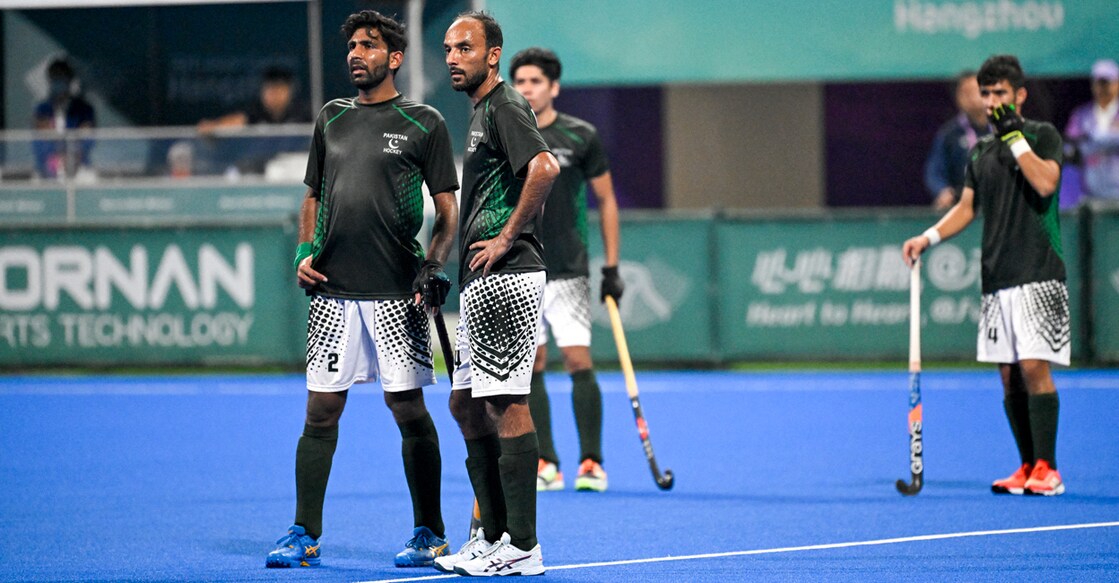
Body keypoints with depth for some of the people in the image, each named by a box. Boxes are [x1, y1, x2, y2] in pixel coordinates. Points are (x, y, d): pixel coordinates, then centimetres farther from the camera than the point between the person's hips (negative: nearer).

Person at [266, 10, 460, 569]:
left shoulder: (423, 123, 1)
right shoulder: (331, 118, 14)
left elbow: (447, 209, 1)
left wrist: (432, 267, -13)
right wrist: (305, 252, 6)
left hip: (395, 293, -4)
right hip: (332, 292, 4)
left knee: (408, 408, -2)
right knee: (321, 411, 3)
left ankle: (430, 534, 8)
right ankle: (304, 534, 9)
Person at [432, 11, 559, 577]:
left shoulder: (505, 107, -10)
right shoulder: (482, 111, 21)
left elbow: (544, 168, -28)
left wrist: (507, 239, -21)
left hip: (505, 278, -11)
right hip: (480, 283, 11)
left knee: (508, 405, -10)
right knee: (466, 404, 13)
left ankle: (520, 548, -9)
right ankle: (493, 535, 18)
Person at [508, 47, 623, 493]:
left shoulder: (581, 137, -1)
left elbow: (606, 199, 6)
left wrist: (612, 267, 2)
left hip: (568, 272, -2)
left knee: (579, 362, -9)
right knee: (530, 367, 1)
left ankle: (591, 463, -4)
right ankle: (545, 465, 7)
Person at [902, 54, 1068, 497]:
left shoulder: (1042, 135, -1)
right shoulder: (982, 152, 17)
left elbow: (1046, 183, -18)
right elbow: (967, 207, 23)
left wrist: (1015, 134, -13)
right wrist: (928, 237, 9)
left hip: (1037, 273, -7)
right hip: (996, 278, 7)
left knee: (1033, 366, -13)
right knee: (1009, 375, 6)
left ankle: (1047, 470, -10)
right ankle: (1028, 468, 12)